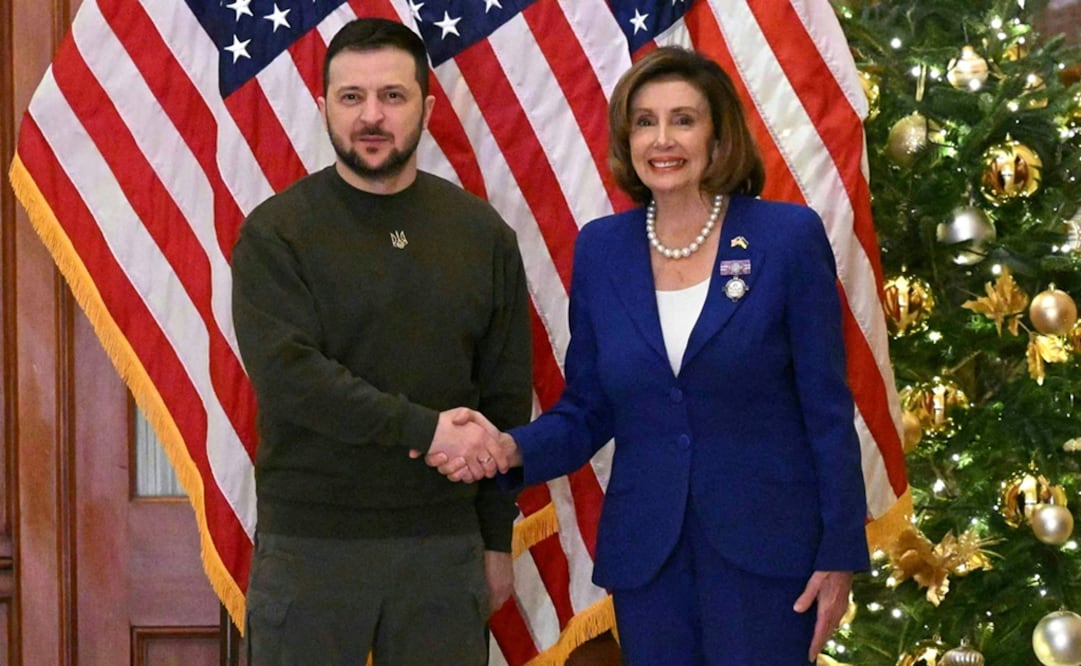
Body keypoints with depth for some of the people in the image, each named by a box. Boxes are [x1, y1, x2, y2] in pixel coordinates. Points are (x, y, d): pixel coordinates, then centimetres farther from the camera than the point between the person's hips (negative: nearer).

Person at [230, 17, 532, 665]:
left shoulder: (483, 234, 6)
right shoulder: (276, 233, -3)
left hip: (445, 542, 2)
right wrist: (425, 428, -22)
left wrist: (498, 539, 6)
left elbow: (507, 396, 8)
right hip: (311, 542, -2)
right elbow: (289, 375, -16)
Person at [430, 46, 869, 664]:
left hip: (765, 545, -3)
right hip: (645, 551, 3)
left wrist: (840, 553, -7)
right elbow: (587, 411, 9)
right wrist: (513, 448, -11)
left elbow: (828, 409, -5)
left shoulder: (788, 236, -6)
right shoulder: (601, 248, 4)